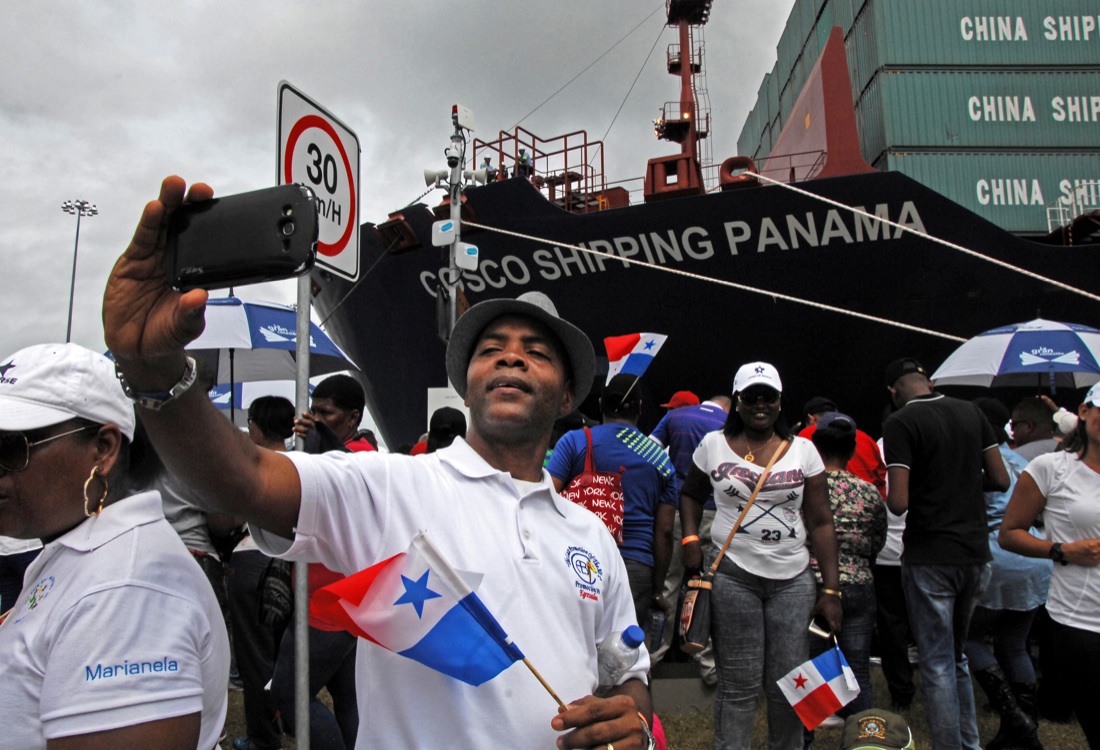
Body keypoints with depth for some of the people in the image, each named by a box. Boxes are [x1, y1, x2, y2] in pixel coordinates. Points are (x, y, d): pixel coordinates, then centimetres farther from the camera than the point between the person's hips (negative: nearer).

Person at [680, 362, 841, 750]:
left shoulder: (803, 449, 4)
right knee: (738, 685, 2)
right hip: (732, 575, -1)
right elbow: (691, 494, 16)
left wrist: (832, 590, -1)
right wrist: (690, 537, -3)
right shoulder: (713, 445, 2)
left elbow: (821, 522, 4)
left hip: (793, 579, 2)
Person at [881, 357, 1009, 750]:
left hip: (929, 558, -6)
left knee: (938, 663, 4)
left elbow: (898, 502, -20)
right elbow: (1000, 480, 6)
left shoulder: (900, 423, -14)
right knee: (957, 655, 21)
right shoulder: (971, 412, 4)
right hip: (975, 553, 6)